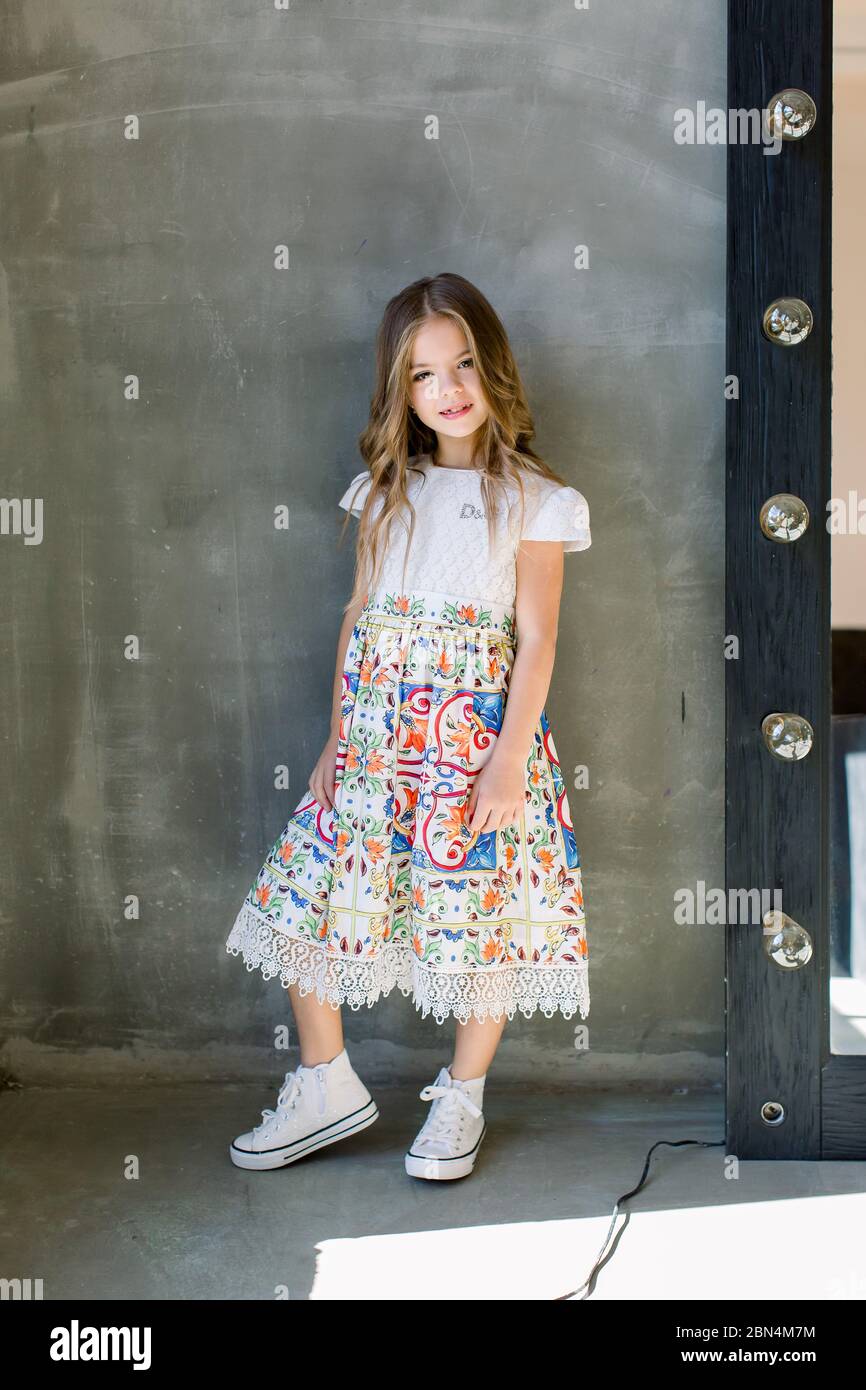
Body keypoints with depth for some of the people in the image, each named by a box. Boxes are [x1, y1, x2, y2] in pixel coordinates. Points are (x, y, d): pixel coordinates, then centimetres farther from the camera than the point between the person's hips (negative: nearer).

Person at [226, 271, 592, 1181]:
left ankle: (461, 1099, 25)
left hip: (479, 730, -4)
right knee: (306, 895, 3)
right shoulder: (385, 491, 11)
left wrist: (509, 758, -13)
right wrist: (339, 737, 9)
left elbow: (535, 638, -6)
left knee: (482, 913, 2)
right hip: (376, 731, 4)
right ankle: (327, 1087, 21)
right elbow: (358, 616, 13)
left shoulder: (533, 499, -1)